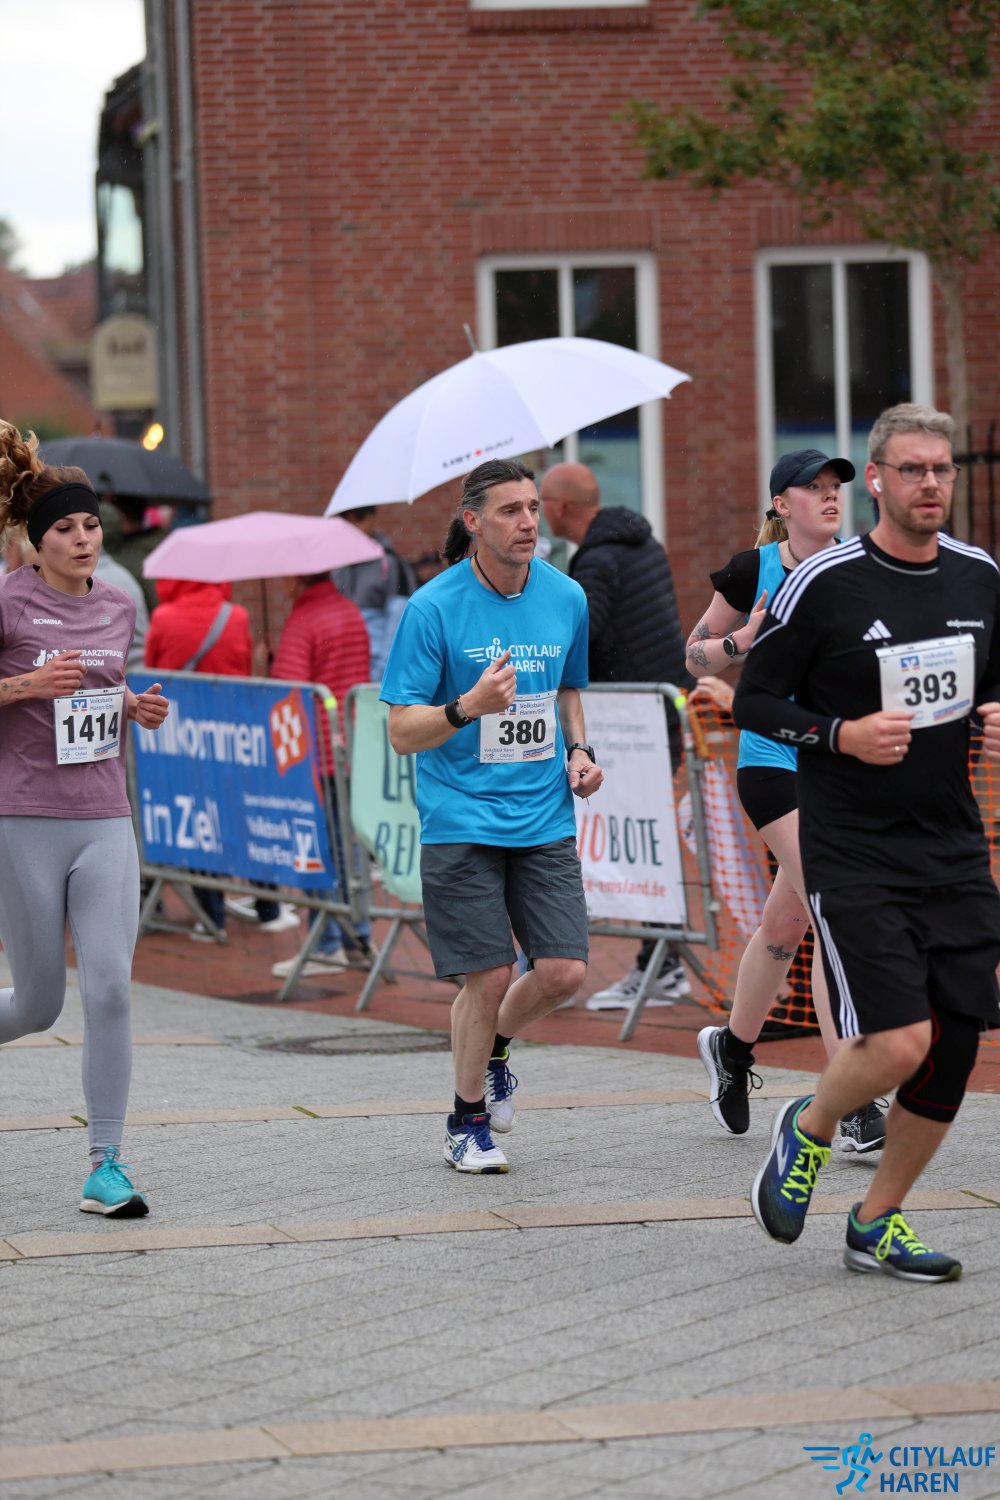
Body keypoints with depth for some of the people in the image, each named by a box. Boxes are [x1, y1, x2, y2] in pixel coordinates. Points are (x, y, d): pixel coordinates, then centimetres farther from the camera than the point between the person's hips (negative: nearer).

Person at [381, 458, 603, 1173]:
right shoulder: (434, 608, -10)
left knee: (564, 970, -4)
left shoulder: (567, 598, 5)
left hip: (545, 817, 4)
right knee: (490, 977, -5)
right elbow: (403, 731, -9)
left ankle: (492, 1048, 30)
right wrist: (469, 706, -26)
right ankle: (468, 1120, 19)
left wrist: (579, 749, 5)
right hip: (461, 821, -4)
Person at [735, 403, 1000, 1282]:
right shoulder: (824, 585, -9)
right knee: (897, 1045, -16)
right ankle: (807, 1131, 17)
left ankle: (877, 1223, 20)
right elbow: (755, 700, -3)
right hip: (853, 856, -5)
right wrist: (844, 736, -17)